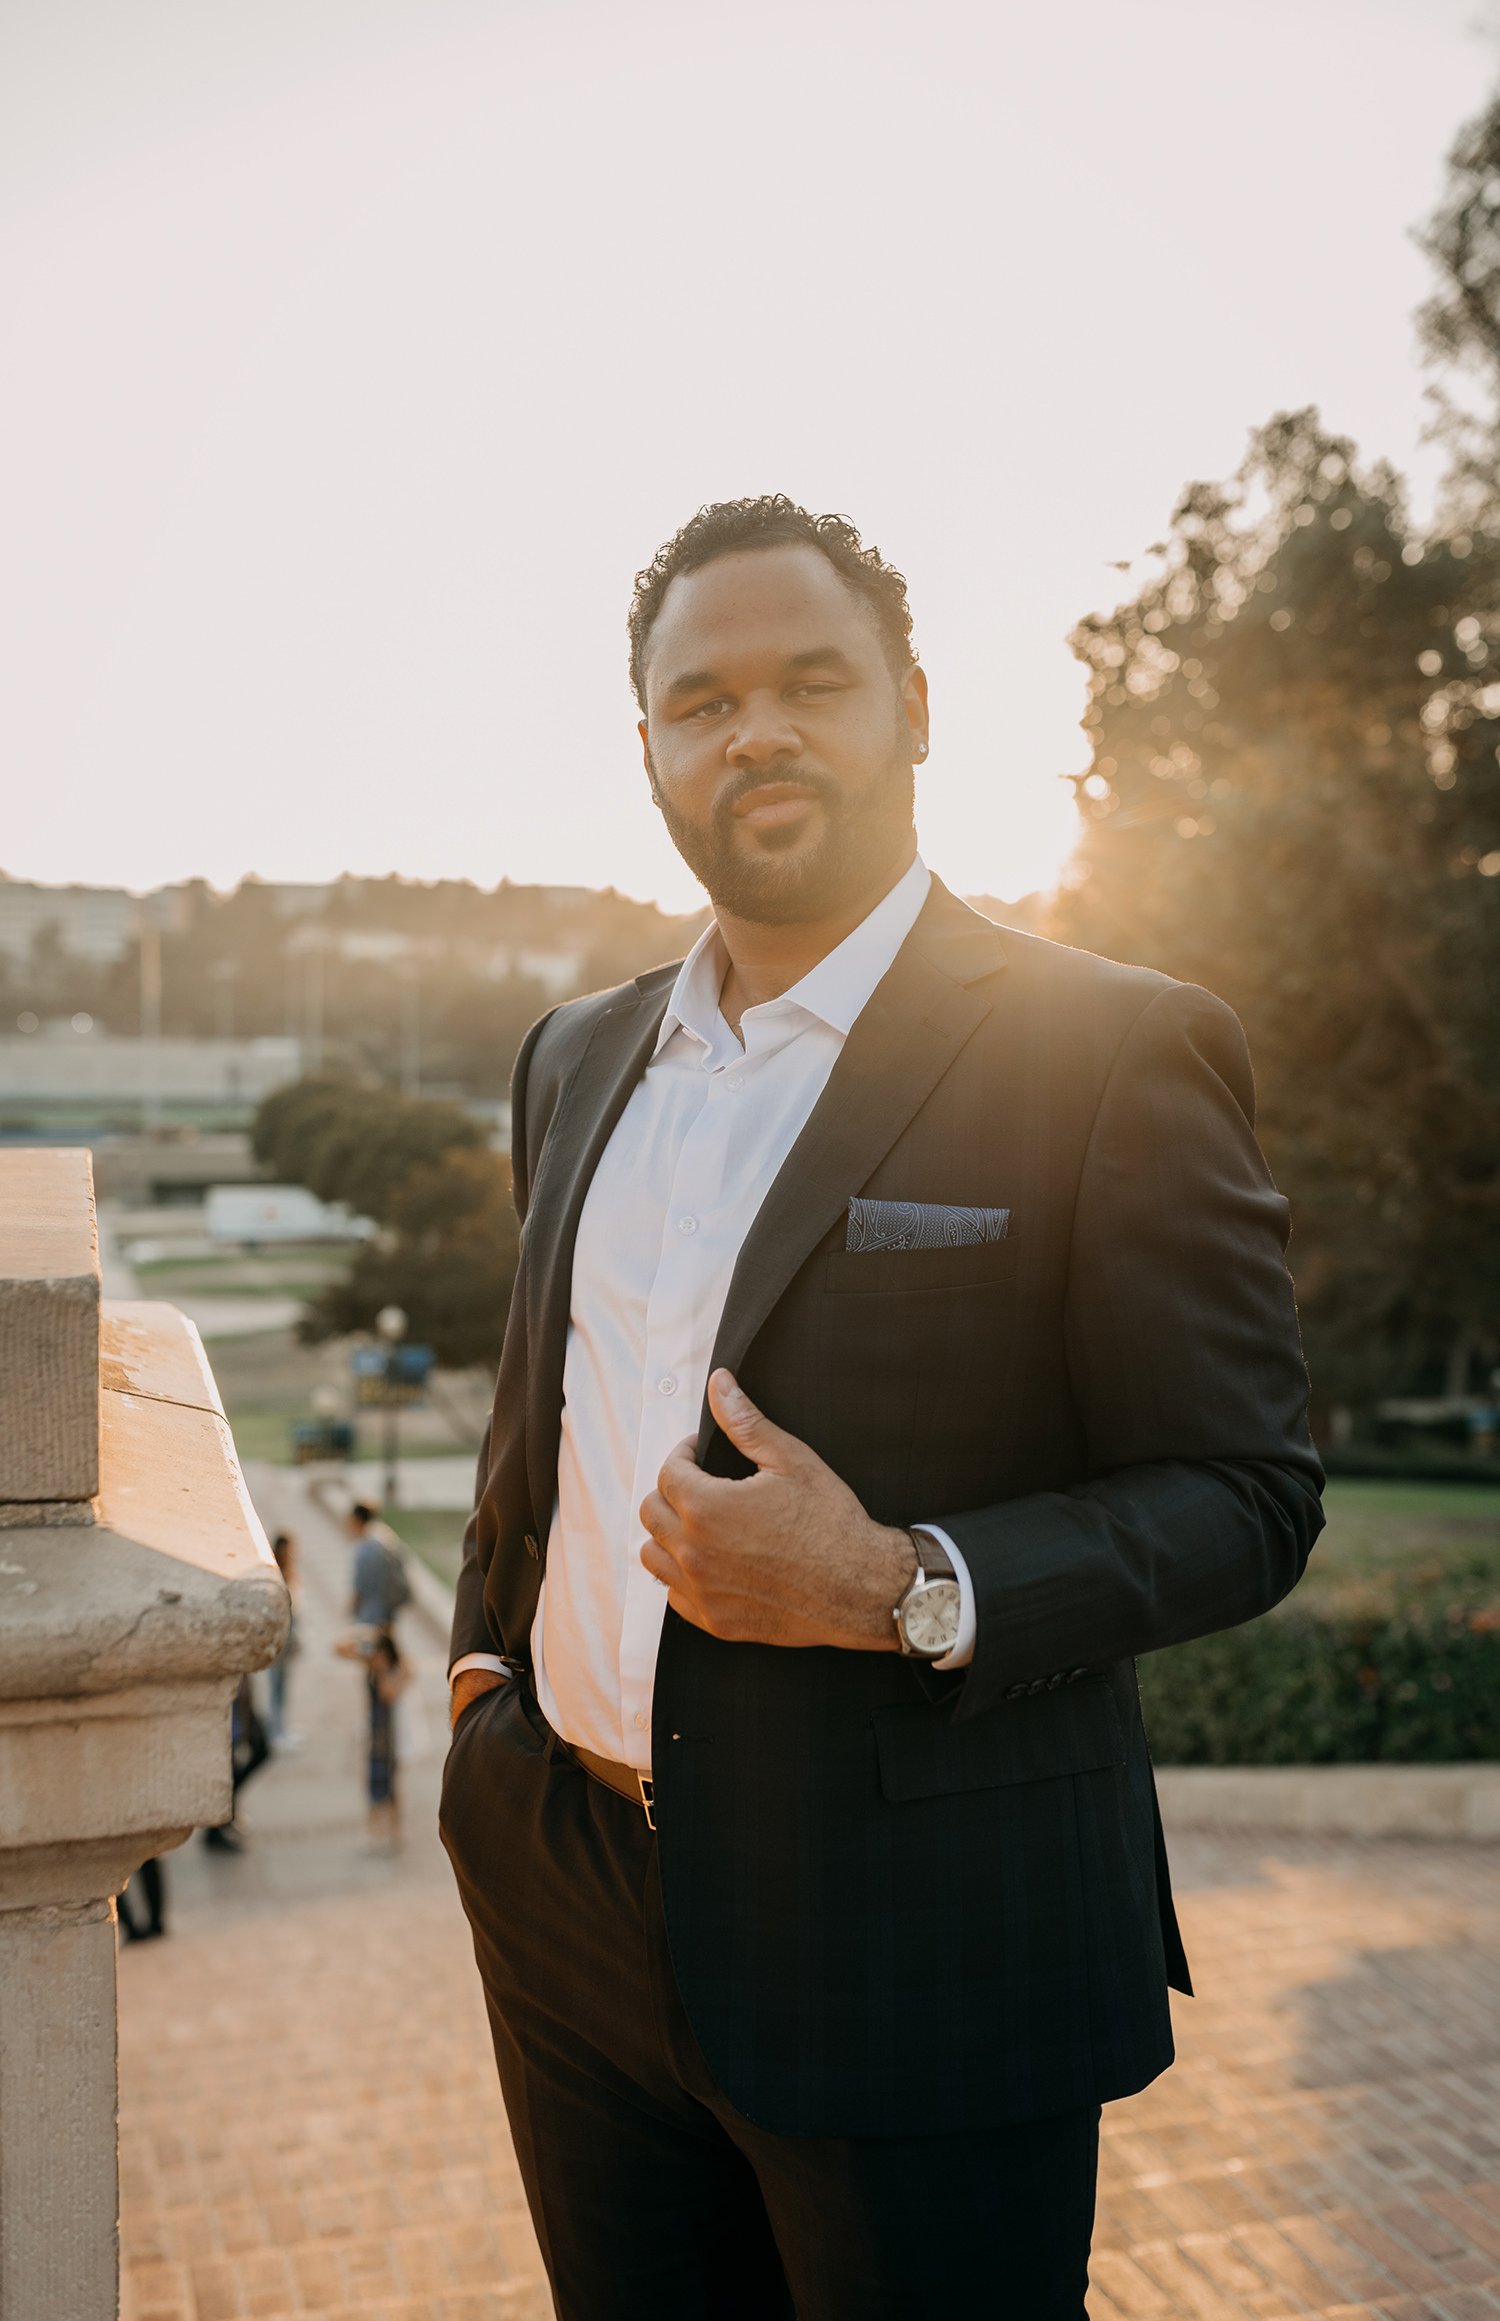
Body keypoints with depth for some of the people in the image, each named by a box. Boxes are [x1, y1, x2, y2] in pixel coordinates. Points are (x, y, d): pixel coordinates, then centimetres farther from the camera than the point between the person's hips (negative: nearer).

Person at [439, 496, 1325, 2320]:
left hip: (920, 1948, -5)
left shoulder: (1118, 1053, -11)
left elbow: (1245, 1494, -11)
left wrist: (905, 1591, -24)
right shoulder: (578, 1059, 9)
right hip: (573, 1915, 6)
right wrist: (483, 1661, 9)